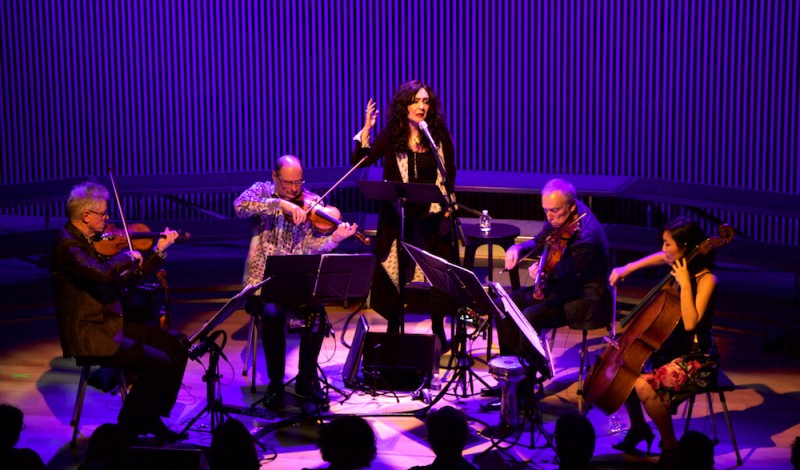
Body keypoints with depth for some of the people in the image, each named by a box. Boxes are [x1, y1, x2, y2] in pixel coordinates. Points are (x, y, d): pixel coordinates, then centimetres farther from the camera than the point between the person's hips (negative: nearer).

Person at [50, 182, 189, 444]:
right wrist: (128, 256, -17)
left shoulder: (94, 241, 11)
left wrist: (159, 251, 9)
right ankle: (129, 429, -2)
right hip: (88, 336, -9)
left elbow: (125, 277, 17)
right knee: (157, 362, -20)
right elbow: (103, 273, -36)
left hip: (111, 325, 10)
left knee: (176, 345, 4)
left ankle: (152, 419, 11)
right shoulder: (67, 245, -18)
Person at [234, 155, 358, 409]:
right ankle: (275, 383, -13)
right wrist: (280, 203, -28)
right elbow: (240, 206, -20)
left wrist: (335, 238, -27)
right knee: (273, 313, -31)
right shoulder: (262, 192, 4)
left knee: (317, 310, -27)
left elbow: (310, 247, -7)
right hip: (262, 281, -1)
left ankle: (307, 379, -5)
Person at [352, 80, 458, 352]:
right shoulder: (392, 136, -2)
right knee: (396, 272, 4)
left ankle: (438, 331, 20)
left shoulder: (440, 136, 0)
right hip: (399, 216, 0)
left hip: (433, 217, 0)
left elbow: (450, 175, 6)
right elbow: (360, 160, -10)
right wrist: (366, 130, -22)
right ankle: (393, 330, 18)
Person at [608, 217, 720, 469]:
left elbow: (690, 323, -32)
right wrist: (628, 268, 16)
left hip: (696, 358, -8)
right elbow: (658, 257, 27)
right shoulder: (677, 265, 2)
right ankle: (639, 428, 24)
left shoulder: (706, 279, -20)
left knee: (644, 385, -27)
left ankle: (670, 446, -7)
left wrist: (685, 284, -31)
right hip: (671, 348, 9)